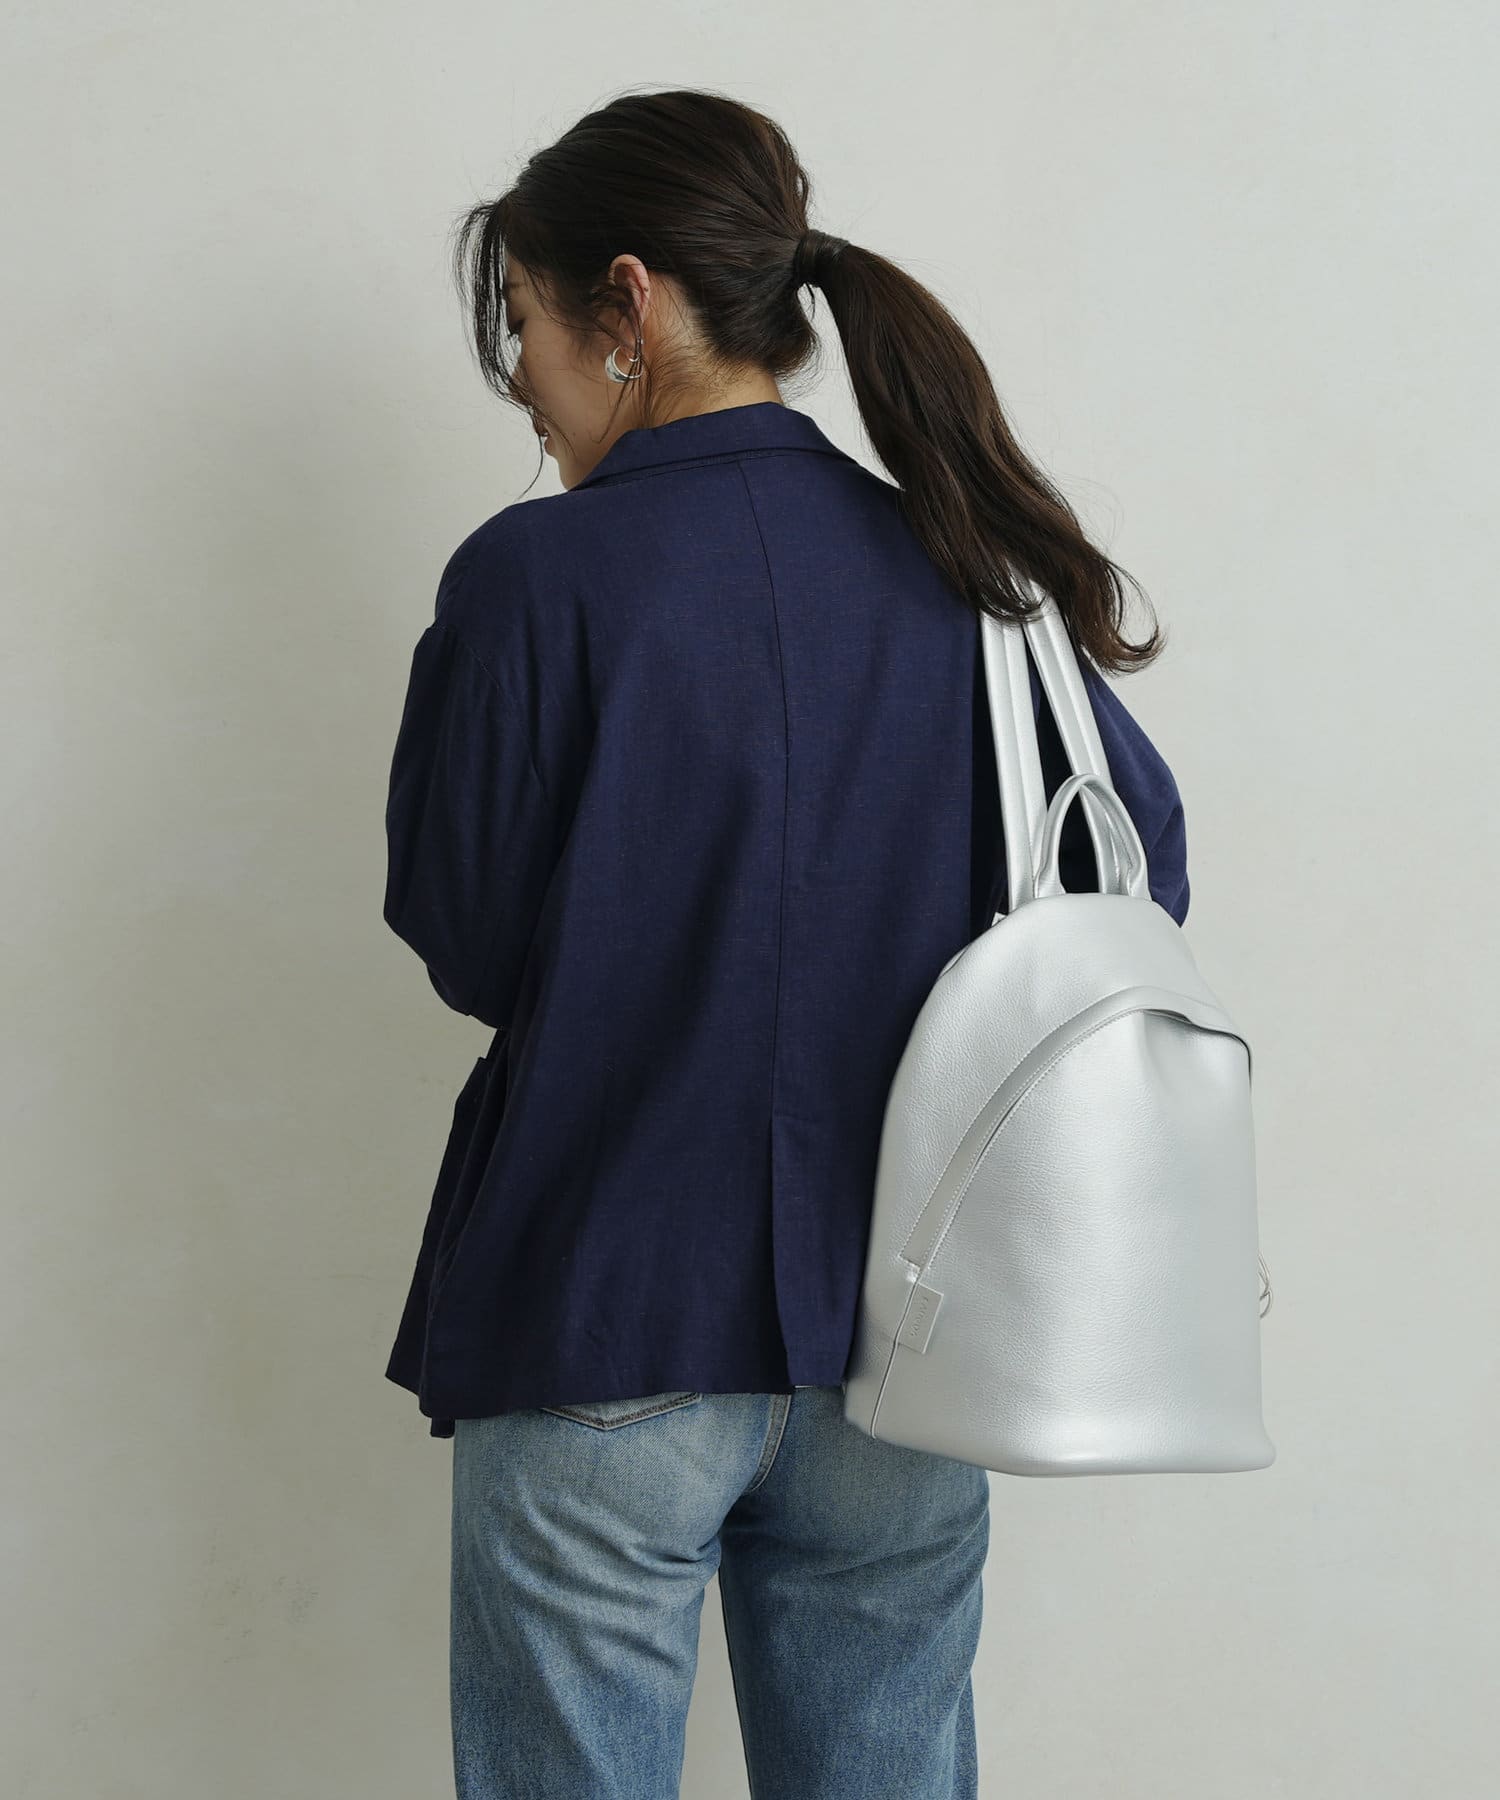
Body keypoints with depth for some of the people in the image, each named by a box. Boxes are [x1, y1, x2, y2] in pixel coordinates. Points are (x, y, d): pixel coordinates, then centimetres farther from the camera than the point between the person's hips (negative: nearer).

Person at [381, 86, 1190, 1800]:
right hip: (902, 1339, 4)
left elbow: (462, 940, -6)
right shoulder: (963, 577, 1)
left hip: (603, 1338, -4)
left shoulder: (536, 578, -12)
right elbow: (1144, 869, 6)